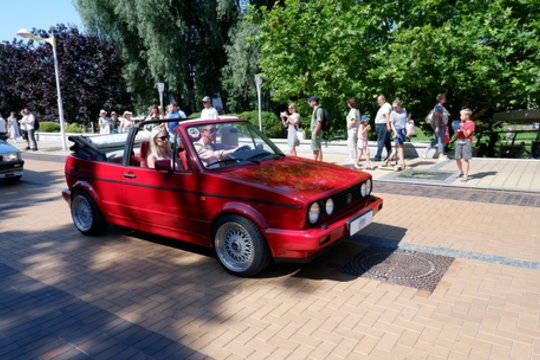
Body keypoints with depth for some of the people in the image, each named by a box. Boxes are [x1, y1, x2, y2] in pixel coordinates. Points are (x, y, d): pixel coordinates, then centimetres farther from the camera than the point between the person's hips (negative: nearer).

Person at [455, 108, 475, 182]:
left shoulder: (471, 123, -4)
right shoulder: (461, 123, 14)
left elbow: (466, 134, -11)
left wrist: (463, 128, -24)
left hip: (466, 142, -6)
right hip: (459, 141, 6)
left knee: (465, 159, -9)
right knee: (457, 158, 10)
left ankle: (465, 176, -7)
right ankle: (460, 172, 31)